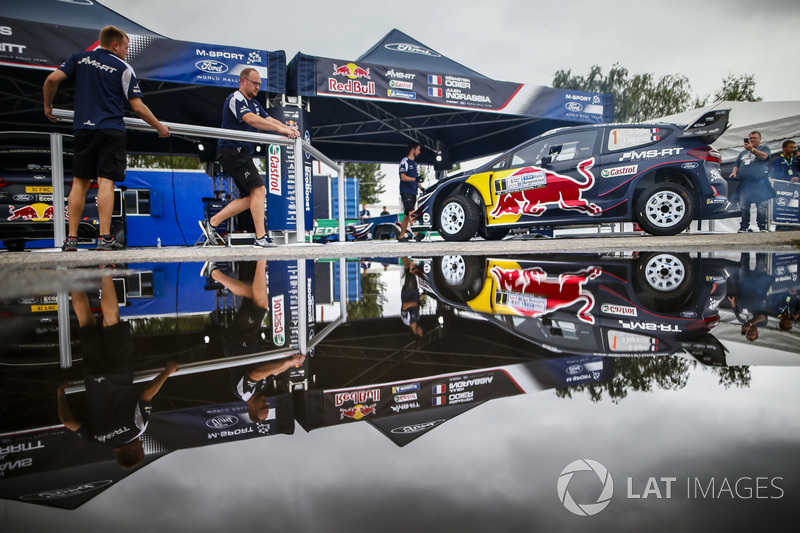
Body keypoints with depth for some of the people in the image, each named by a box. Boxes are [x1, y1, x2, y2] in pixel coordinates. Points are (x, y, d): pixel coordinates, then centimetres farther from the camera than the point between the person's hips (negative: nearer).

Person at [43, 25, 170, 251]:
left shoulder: (79, 59, 12)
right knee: (106, 182, -7)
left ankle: (71, 238, 8)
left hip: (83, 129, 4)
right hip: (111, 131, -3)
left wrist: (48, 106, 16)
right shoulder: (123, 68, 2)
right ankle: (104, 237, -11)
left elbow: (52, 79, 0)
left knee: (80, 182, 7)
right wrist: (159, 127, 8)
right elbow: (137, 107, -3)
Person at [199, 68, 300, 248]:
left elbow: (269, 119, 13)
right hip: (233, 151, -10)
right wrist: (279, 129, -30)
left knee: (249, 197, 8)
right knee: (258, 189, -17)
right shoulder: (235, 99, -9)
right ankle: (261, 238, -18)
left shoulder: (254, 103, 22)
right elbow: (251, 119, -26)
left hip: (242, 154, 10)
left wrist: (288, 129, -5)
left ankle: (211, 223, 13)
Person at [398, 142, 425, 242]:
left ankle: (401, 236, 9)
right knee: (411, 212, -19)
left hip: (413, 192, 8)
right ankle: (416, 234, -29)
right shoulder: (405, 161, -4)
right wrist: (415, 179, -27)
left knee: (407, 215, 6)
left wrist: (421, 187, 15)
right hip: (406, 191, -8)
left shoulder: (415, 163, 23)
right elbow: (403, 177, -15)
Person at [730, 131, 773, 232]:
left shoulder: (764, 148, 13)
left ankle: (762, 227, -2)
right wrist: (734, 172, 7)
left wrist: (752, 149, -20)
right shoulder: (743, 152, 27)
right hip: (744, 183, 4)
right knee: (743, 206, -1)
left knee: (761, 206, -7)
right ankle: (744, 226, 4)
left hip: (760, 182, -4)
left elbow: (764, 156, -9)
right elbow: (736, 165, 28)